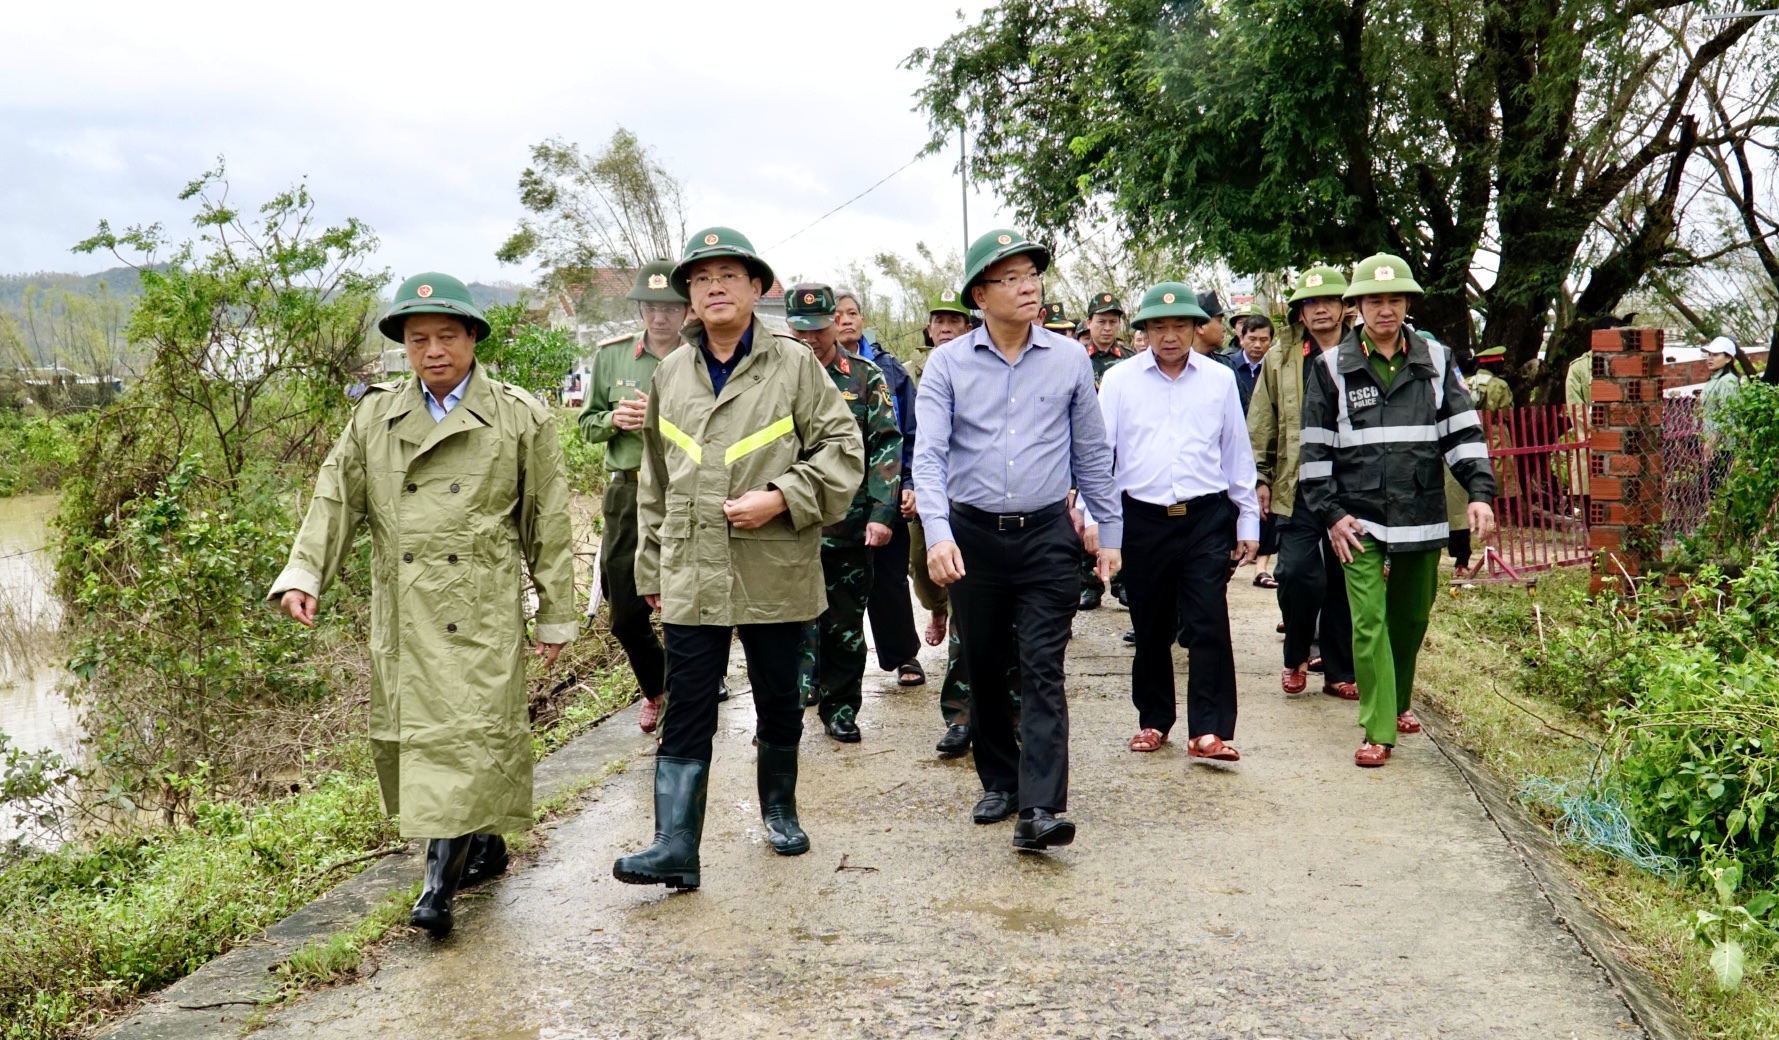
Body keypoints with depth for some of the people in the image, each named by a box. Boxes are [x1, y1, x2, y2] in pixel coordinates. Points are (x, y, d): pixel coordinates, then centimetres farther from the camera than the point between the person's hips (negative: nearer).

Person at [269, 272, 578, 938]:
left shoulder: (521, 418, 1)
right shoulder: (374, 416, 9)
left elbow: (548, 522, 3)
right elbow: (336, 499, 7)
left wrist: (556, 614, 3)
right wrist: (302, 572, -8)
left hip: (483, 613, -4)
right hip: (401, 613, 4)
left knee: (467, 732, -10)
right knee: (408, 732, 10)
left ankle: (440, 882, -6)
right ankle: (484, 844, 29)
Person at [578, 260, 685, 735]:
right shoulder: (611, 356, 8)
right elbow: (588, 425, 14)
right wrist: (613, 420, -8)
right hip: (627, 494, 4)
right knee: (625, 615, 12)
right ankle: (655, 687, 39)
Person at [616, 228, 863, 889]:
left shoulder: (794, 364, -2)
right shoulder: (670, 373, 10)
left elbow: (842, 448, -3)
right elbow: (655, 481, 16)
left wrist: (779, 498, -16)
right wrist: (651, 566, 16)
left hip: (776, 571, -2)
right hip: (690, 573, 2)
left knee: (778, 702, 14)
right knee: (686, 713, -1)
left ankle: (780, 810, 35)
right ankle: (674, 848, -1)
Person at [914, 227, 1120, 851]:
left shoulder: (1070, 359, 3)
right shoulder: (949, 363, -1)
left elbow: (1092, 454, 10)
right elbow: (929, 454, -8)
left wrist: (1110, 532, 10)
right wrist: (938, 533, -22)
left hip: (1046, 534, -1)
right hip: (972, 536, 1)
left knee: (1042, 671, -7)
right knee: (983, 669, 12)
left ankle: (1039, 810, -10)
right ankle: (999, 781, 28)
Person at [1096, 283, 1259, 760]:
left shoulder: (1220, 379, 6)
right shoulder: (1119, 380, 3)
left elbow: (1237, 453, 11)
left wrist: (1248, 522, 12)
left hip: (1206, 518, 0)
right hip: (1142, 520, 0)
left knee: (1210, 624, -7)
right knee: (1150, 629, 10)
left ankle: (1209, 730, -3)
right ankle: (1153, 721, 25)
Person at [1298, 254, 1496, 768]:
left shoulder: (1436, 361, 7)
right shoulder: (1332, 367, 0)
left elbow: (1463, 431, 6)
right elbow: (1315, 447, 1)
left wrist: (1480, 492, -7)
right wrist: (1329, 513, -5)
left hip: (1423, 519, 3)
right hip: (1360, 521, -3)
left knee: (1412, 618, 15)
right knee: (1369, 621, -9)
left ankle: (1398, 703, 38)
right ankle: (1377, 731, -4)